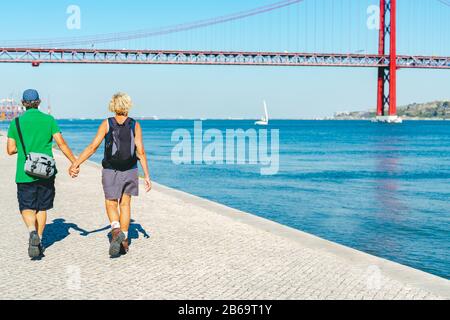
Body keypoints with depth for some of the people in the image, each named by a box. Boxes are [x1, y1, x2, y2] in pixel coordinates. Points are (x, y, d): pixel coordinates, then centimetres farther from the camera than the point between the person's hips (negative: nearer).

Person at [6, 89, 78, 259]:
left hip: (25, 173, -1)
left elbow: (10, 150, 2)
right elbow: (62, 144, -5)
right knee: (42, 208, 15)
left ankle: (33, 232, -22)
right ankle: (39, 241, 17)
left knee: (27, 208, 5)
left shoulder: (16, 122, 1)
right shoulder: (49, 120, 0)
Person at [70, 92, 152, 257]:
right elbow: (141, 152, -6)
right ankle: (124, 240, 12)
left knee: (111, 203, 12)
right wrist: (147, 176, -3)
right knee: (125, 204, 13)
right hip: (130, 170, 1)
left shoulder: (106, 124, -5)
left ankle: (116, 229, -14)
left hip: (110, 170, -1)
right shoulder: (135, 125, -2)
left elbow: (93, 147, -10)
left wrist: (76, 164, -6)